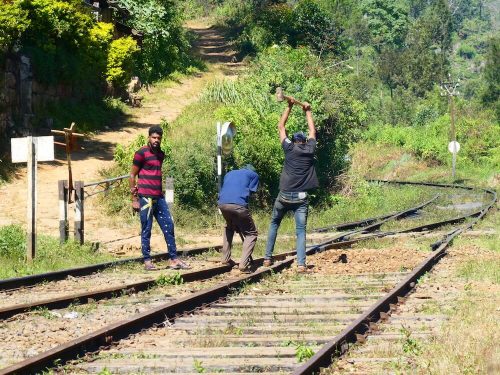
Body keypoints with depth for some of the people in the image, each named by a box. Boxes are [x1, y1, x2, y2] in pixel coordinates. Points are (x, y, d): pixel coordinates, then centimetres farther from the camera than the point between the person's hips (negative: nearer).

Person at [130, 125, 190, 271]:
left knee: (169, 227, 5)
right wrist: (134, 199, -8)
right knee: (146, 230, -1)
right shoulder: (141, 153, -6)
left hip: (159, 197, 7)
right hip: (145, 198, -7)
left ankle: (174, 259, 9)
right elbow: (132, 176, -5)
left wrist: (161, 192, 17)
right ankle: (147, 261, 5)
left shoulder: (161, 154, 15)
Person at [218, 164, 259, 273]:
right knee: (251, 234, 12)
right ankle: (244, 265, -5)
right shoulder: (254, 175, 23)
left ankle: (226, 259, 28)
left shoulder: (229, 174, 35)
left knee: (229, 227, 35)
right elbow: (250, 192, 12)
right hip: (238, 205, -5)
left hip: (222, 203, 5)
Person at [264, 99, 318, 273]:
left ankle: (268, 258, 16)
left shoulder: (289, 148, 3)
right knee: (301, 231, -1)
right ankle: (301, 264, -15)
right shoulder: (310, 150, 6)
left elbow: (281, 127, 14)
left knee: (274, 224, 19)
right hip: (301, 198, 0)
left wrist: (289, 107, 19)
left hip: (284, 196, 0)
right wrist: (308, 111, 34)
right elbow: (312, 131, 24)